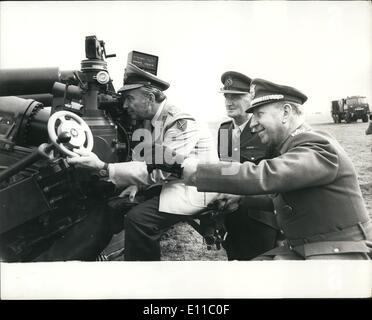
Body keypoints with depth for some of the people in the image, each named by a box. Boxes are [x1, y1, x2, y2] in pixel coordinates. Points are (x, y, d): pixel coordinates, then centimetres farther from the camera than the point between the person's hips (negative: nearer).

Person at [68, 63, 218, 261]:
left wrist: (103, 167, -33)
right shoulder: (150, 121, 7)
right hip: (170, 180, 9)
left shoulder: (180, 123, -22)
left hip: (193, 187, -9)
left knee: (138, 219, -24)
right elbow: (149, 161, 13)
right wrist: (136, 184, -7)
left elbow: (158, 169, -29)